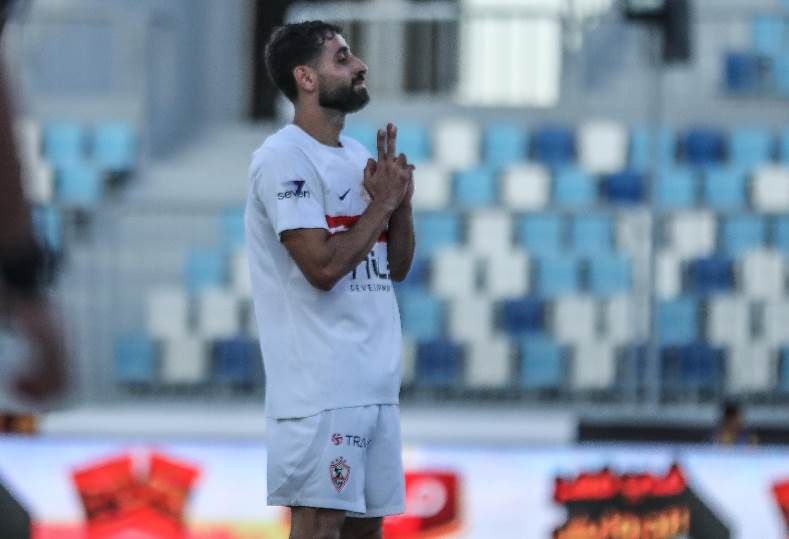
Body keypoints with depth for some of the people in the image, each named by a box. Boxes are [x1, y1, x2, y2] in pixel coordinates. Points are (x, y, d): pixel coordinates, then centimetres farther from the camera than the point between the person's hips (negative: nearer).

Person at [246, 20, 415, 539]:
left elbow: (396, 268, 17)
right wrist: (381, 204, -9)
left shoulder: (360, 155, 15)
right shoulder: (284, 158, -12)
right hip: (322, 382, -9)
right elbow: (323, 266, -21)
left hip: (376, 379, 9)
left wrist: (402, 201, 1)